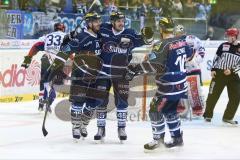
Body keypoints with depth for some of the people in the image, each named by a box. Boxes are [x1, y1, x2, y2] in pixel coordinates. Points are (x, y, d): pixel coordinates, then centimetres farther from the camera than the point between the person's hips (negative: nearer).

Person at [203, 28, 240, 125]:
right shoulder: (223, 46, 3)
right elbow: (216, 58, 8)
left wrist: (231, 70, -13)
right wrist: (213, 69, -1)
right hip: (219, 73, -1)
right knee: (213, 94, 0)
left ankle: (228, 117, 8)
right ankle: (208, 115, 13)